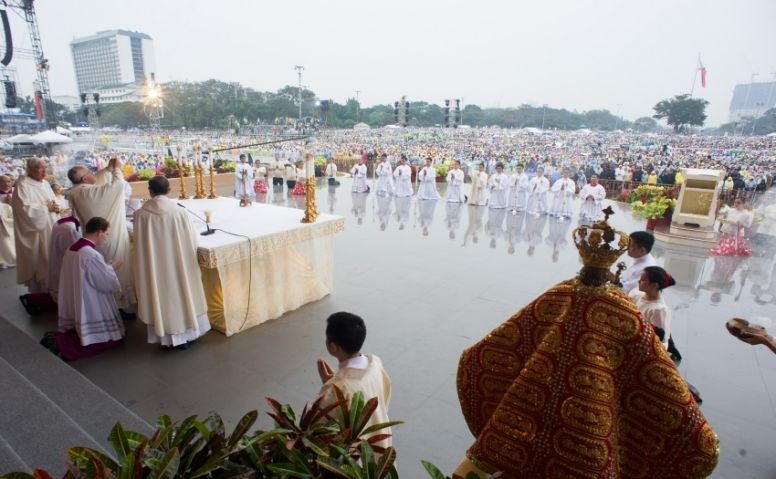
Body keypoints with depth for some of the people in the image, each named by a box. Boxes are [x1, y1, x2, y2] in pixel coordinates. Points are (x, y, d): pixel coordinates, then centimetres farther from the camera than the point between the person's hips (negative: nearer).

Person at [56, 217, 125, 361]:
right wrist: (111, 267, 1)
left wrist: (105, 266, 12)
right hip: (90, 312, -9)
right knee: (112, 337, 6)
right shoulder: (92, 255, -24)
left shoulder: (71, 249, 4)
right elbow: (109, 283, -16)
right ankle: (64, 345, -8)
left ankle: (63, 337, 5)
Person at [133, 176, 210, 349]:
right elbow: (192, 240, -4)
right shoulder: (180, 212, -13)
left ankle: (166, 336, 25)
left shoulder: (140, 214, -11)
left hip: (154, 267, 0)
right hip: (179, 264, 0)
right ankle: (185, 333, 28)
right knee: (182, 293, 16)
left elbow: (139, 246, -3)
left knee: (160, 296, 14)